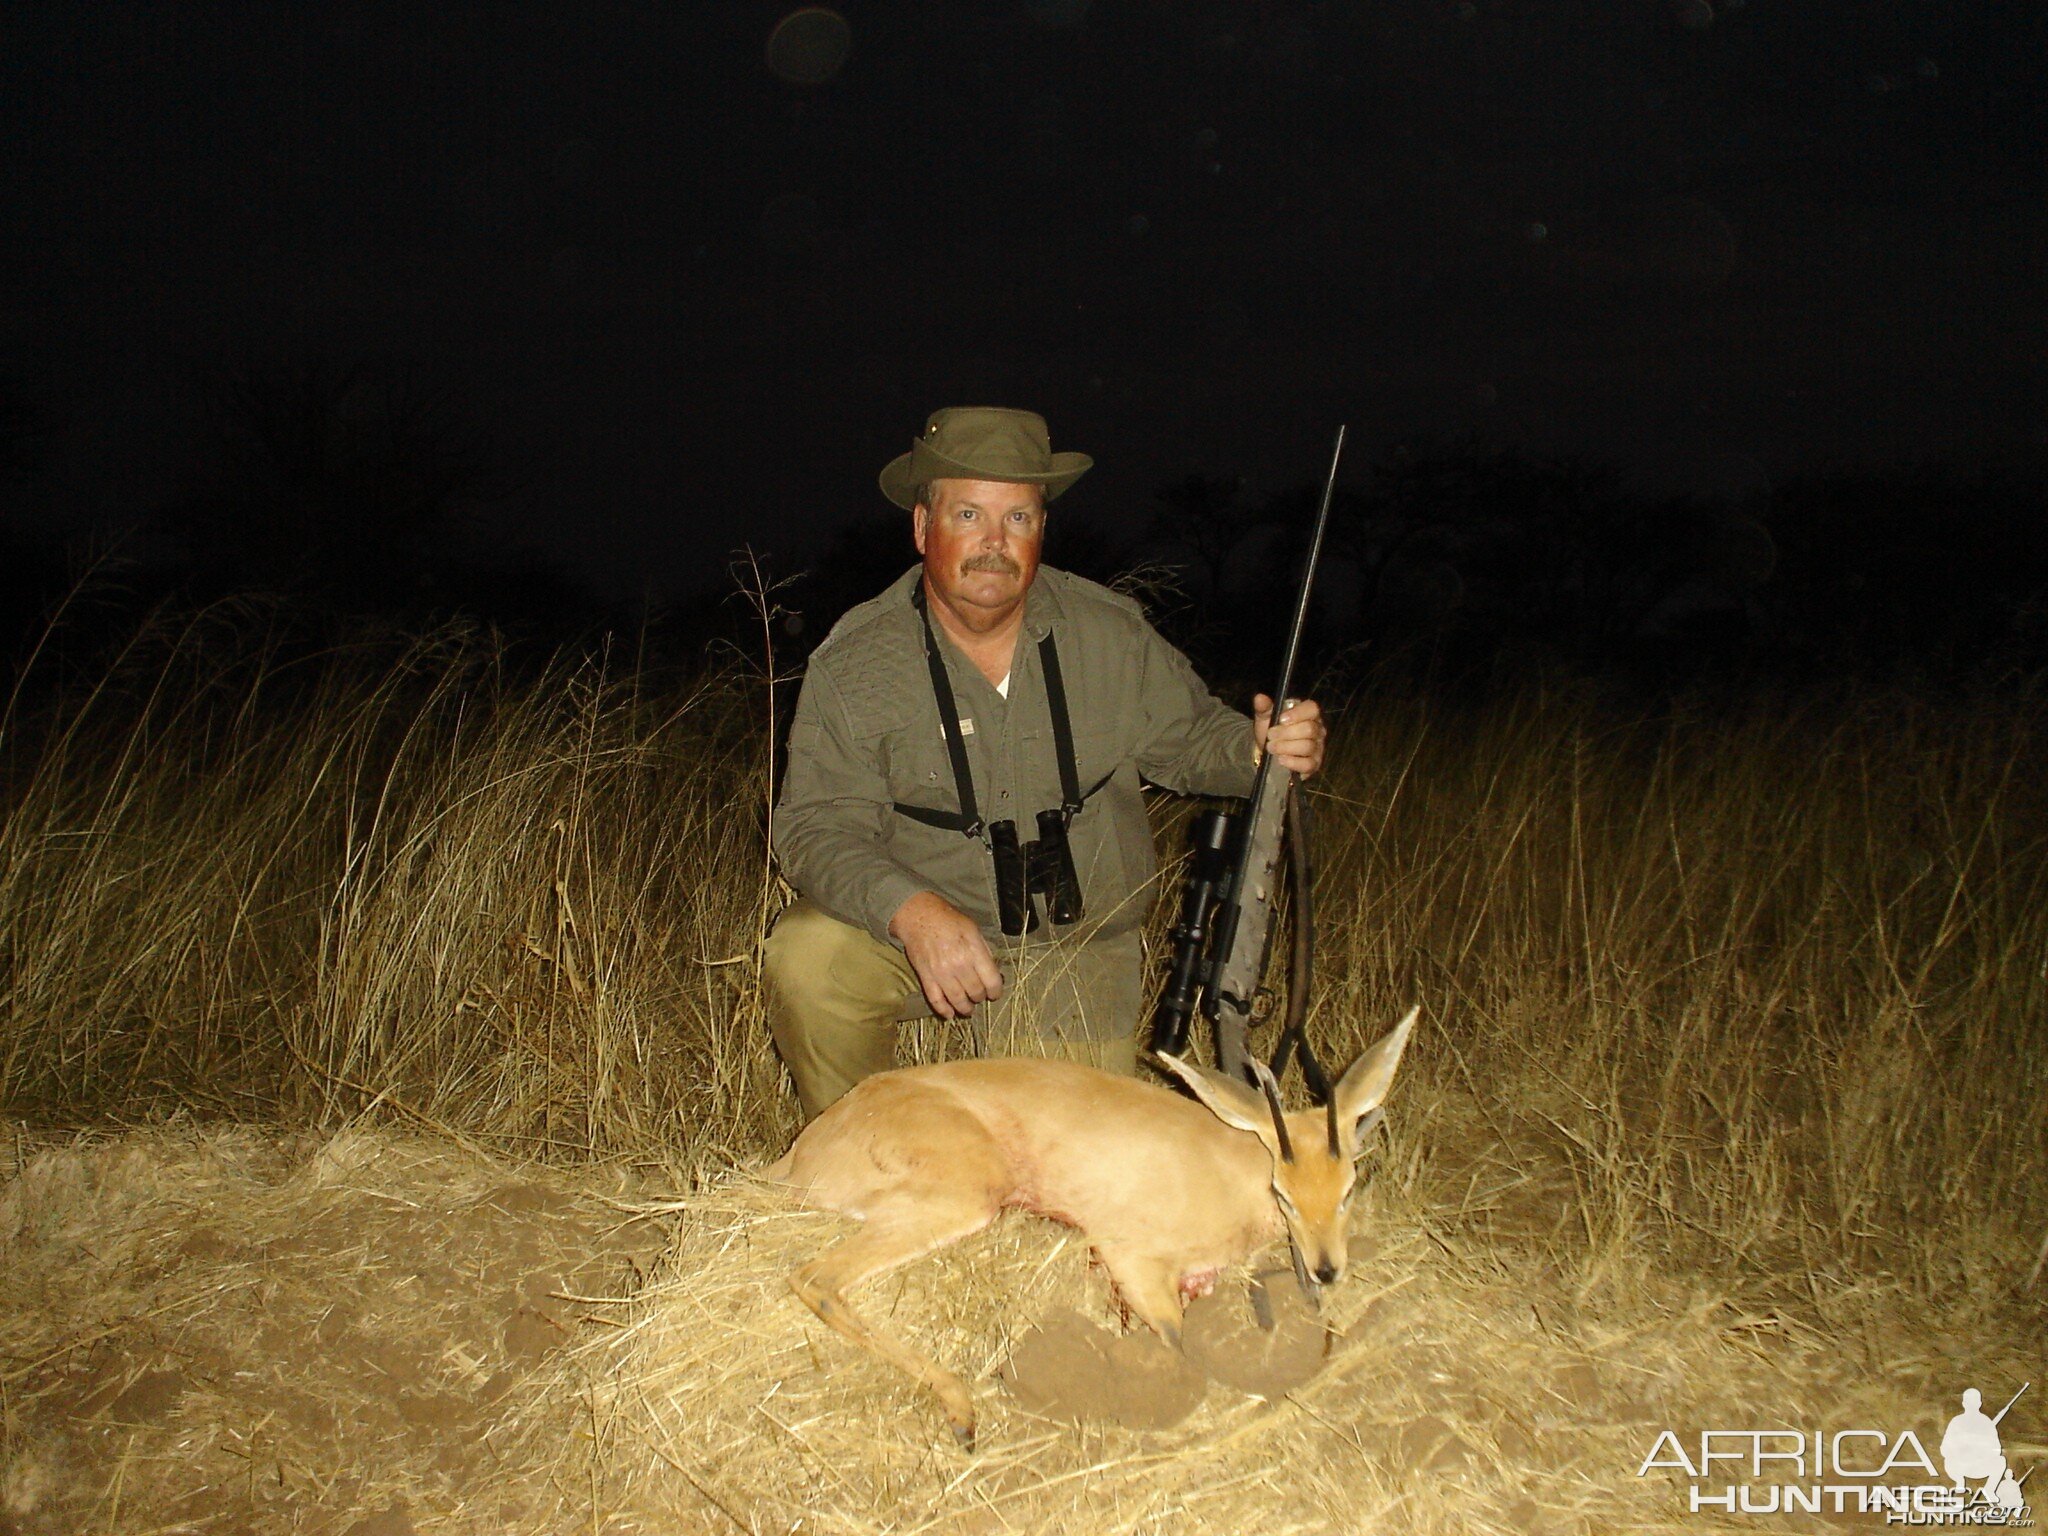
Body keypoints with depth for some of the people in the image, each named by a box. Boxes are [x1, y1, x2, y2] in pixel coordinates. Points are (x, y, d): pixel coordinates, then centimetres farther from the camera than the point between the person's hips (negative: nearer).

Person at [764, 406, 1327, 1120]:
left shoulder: (1110, 632, -6)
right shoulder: (854, 661, -13)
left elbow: (1188, 736, 7)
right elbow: (817, 826, -17)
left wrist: (1259, 747, -18)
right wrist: (912, 909, -37)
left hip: (1073, 950, 1)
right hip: (924, 923, -1)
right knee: (807, 958, -30)